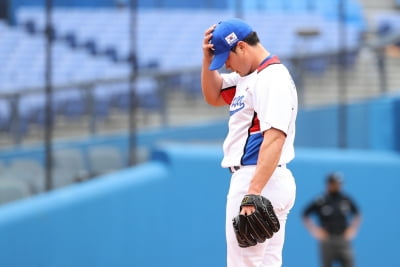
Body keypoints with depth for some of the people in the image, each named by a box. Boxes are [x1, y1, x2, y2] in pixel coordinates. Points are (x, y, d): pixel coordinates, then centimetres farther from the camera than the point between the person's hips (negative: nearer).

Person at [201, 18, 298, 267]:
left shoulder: (273, 78, -15)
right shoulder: (249, 77, 17)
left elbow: (274, 139, -24)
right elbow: (213, 96, 28)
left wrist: (254, 192, -31)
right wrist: (208, 58, 10)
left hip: (261, 181, -11)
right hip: (253, 180, 11)